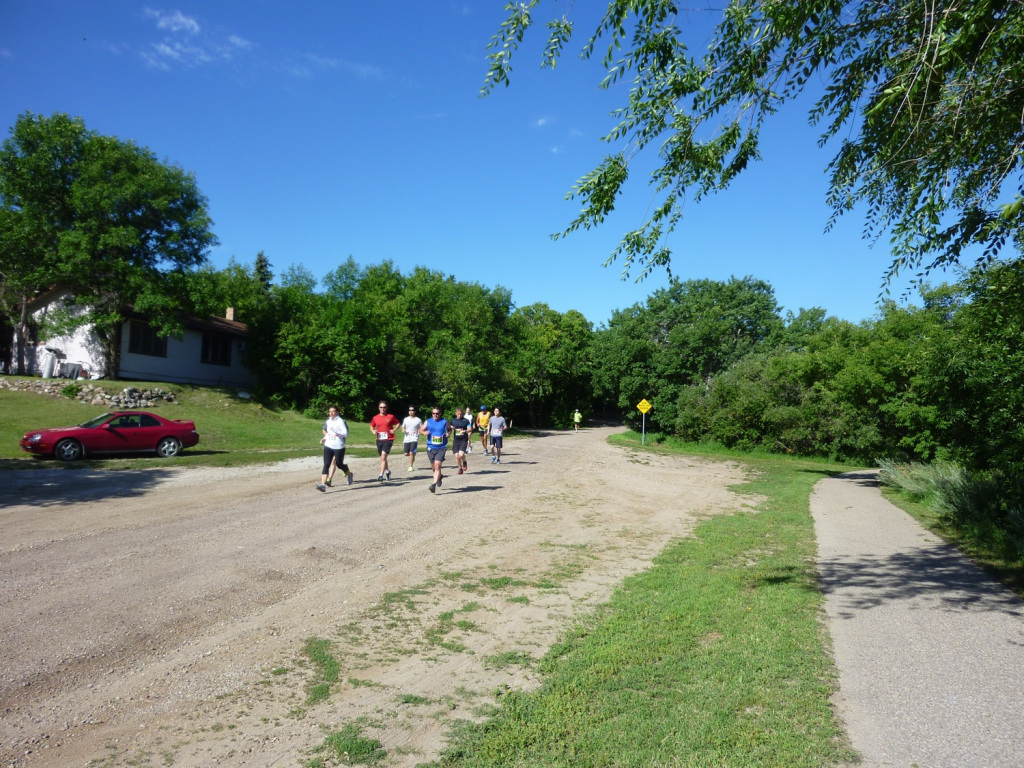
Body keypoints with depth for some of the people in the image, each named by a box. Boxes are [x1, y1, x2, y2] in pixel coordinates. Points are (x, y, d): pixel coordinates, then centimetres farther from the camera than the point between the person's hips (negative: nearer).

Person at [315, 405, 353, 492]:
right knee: (326, 465, -9)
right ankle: (323, 484, -18)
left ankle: (349, 475, 40)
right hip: (328, 446, 5)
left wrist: (336, 432, -27)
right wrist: (324, 438, 9)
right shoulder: (328, 421, 10)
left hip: (338, 447, -5)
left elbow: (345, 434, -15)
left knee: (339, 464, 9)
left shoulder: (340, 421, -9)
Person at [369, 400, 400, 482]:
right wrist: (373, 431, -2)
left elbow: (397, 423, 9)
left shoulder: (390, 417, -3)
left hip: (388, 439, -4)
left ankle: (381, 475, -17)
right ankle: (387, 471, 39)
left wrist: (394, 430, -8)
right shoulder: (375, 418, 5)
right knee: (383, 457, 17)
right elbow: (371, 426, 18)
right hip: (379, 440, 4)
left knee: (383, 456, -17)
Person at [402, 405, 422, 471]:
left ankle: (410, 466, -1)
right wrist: (403, 430, -4)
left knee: (411, 453, -14)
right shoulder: (405, 419, 8)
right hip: (407, 439, 4)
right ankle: (413, 457, 35)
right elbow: (403, 427, 19)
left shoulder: (418, 420, -2)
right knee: (406, 454, 4)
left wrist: (419, 432, -17)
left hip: (414, 439, -4)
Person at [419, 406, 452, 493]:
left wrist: (448, 433, -4)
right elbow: (420, 430, 11)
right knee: (433, 466, 15)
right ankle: (439, 476, 45)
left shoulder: (444, 422, 1)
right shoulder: (428, 422, 5)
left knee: (437, 466, -15)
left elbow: (450, 429, 18)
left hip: (441, 448, -3)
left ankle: (434, 484, -16)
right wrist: (424, 432, -11)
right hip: (430, 447, 3)